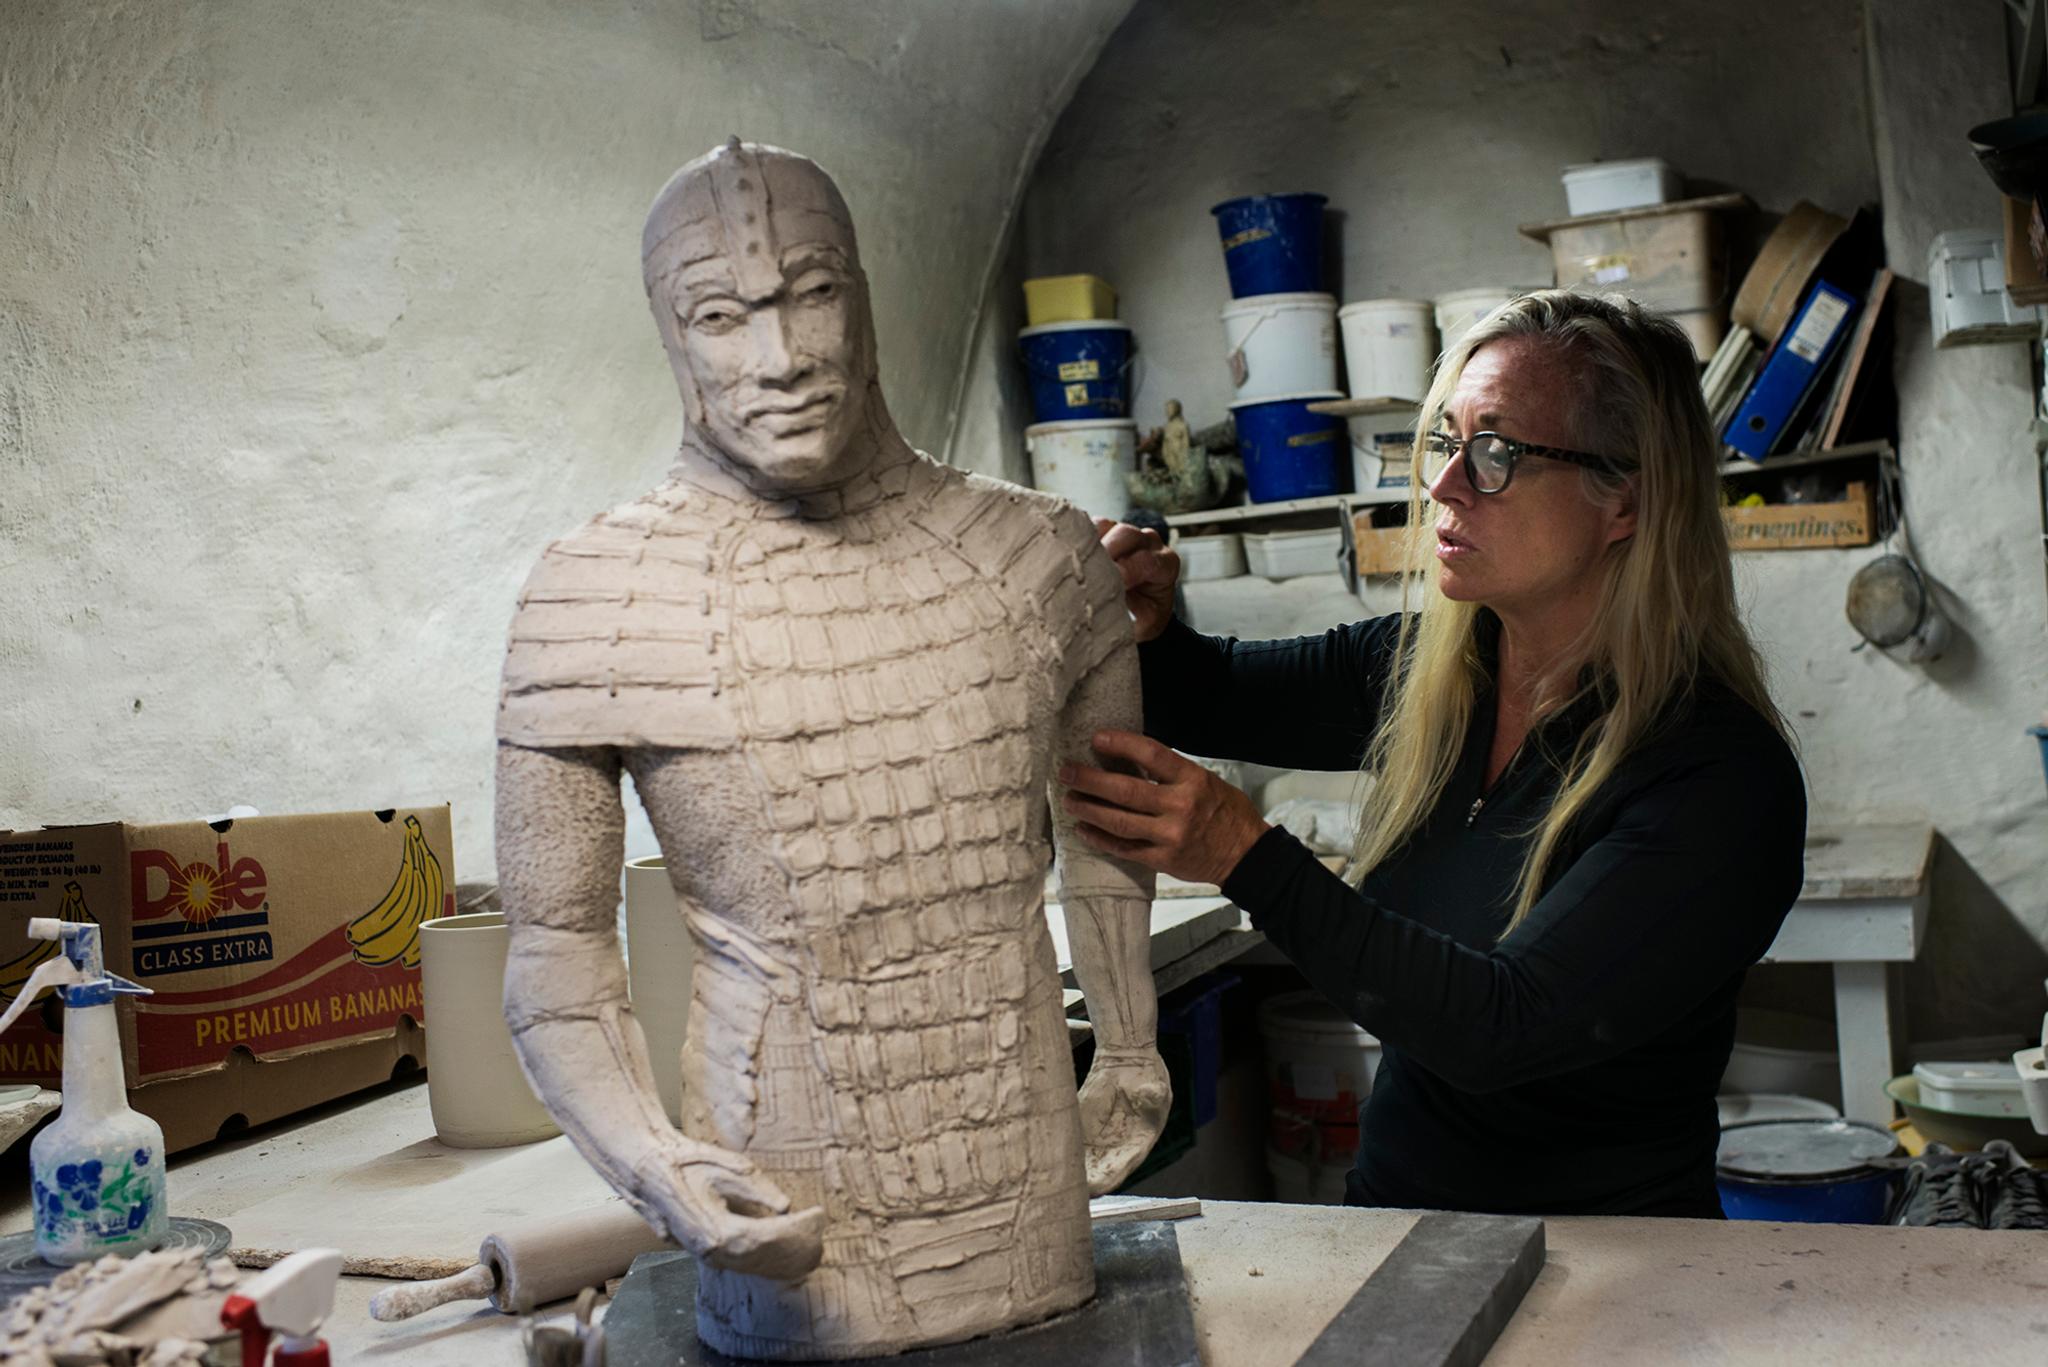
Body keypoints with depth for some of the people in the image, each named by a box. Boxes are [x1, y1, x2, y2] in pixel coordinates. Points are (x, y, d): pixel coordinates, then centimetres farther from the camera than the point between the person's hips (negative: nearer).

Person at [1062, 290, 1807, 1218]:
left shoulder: (1720, 776, -17)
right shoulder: (1427, 672, 0)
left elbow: (1503, 1028, -24)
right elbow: (1209, 694, 13)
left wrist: (1248, 857, -29)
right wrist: (1143, 626, -10)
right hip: (1391, 1211, 5)